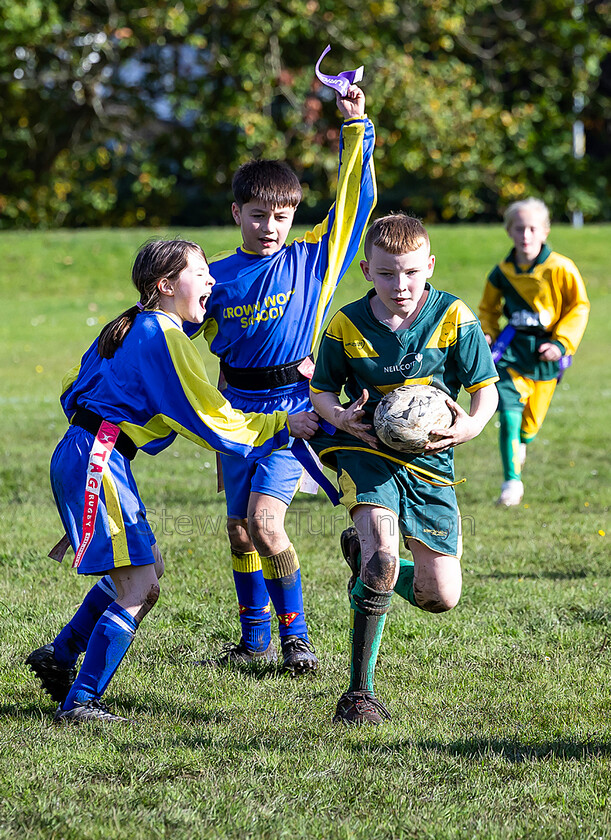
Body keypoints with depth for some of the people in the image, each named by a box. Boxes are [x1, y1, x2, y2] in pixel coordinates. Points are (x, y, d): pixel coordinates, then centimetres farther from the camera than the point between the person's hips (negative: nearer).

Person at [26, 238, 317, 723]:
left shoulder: (128, 328, 16)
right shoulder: (165, 340, -14)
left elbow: (73, 389, 23)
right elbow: (213, 422, -14)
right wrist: (283, 425, -6)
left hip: (82, 454, 10)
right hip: (98, 462, -10)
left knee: (146, 567, 21)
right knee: (137, 590, -8)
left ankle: (59, 657, 26)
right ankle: (79, 702, -6)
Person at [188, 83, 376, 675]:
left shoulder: (312, 259, -1)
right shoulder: (217, 277, 4)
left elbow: (354, 199, -3)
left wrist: (355, 127, -7)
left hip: (292, 408, -4)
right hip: (237, 411, 4)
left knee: (265, 523, -18)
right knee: (239, 529, 9)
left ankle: (296, 636, -5)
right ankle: (255, 641, 23)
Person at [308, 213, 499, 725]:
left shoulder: (454, 318, -6)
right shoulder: (347, 325, -5)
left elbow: (485, 388, -1)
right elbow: (321, 390, 7)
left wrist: (472, 424, -22)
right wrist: (339, 416, -15)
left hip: (429, 458, 2)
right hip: (367, 451, -2)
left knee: (439, 596, 2)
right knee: (382, 563, -28)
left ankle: (367, 554, 36)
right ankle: (360, 693, -17)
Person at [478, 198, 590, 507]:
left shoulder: (560, 269, -11)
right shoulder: (502, 273, -1)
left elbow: (579, 307, -1)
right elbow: (488, 309, 18)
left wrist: (561, 343, -10)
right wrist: (488, 334, -1)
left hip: (545, 353, -1)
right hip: (512, 350, 1)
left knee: (530, 423, 10)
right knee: (509, 415, -17)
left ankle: (520, 444, 47)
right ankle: (512, 481, -9)